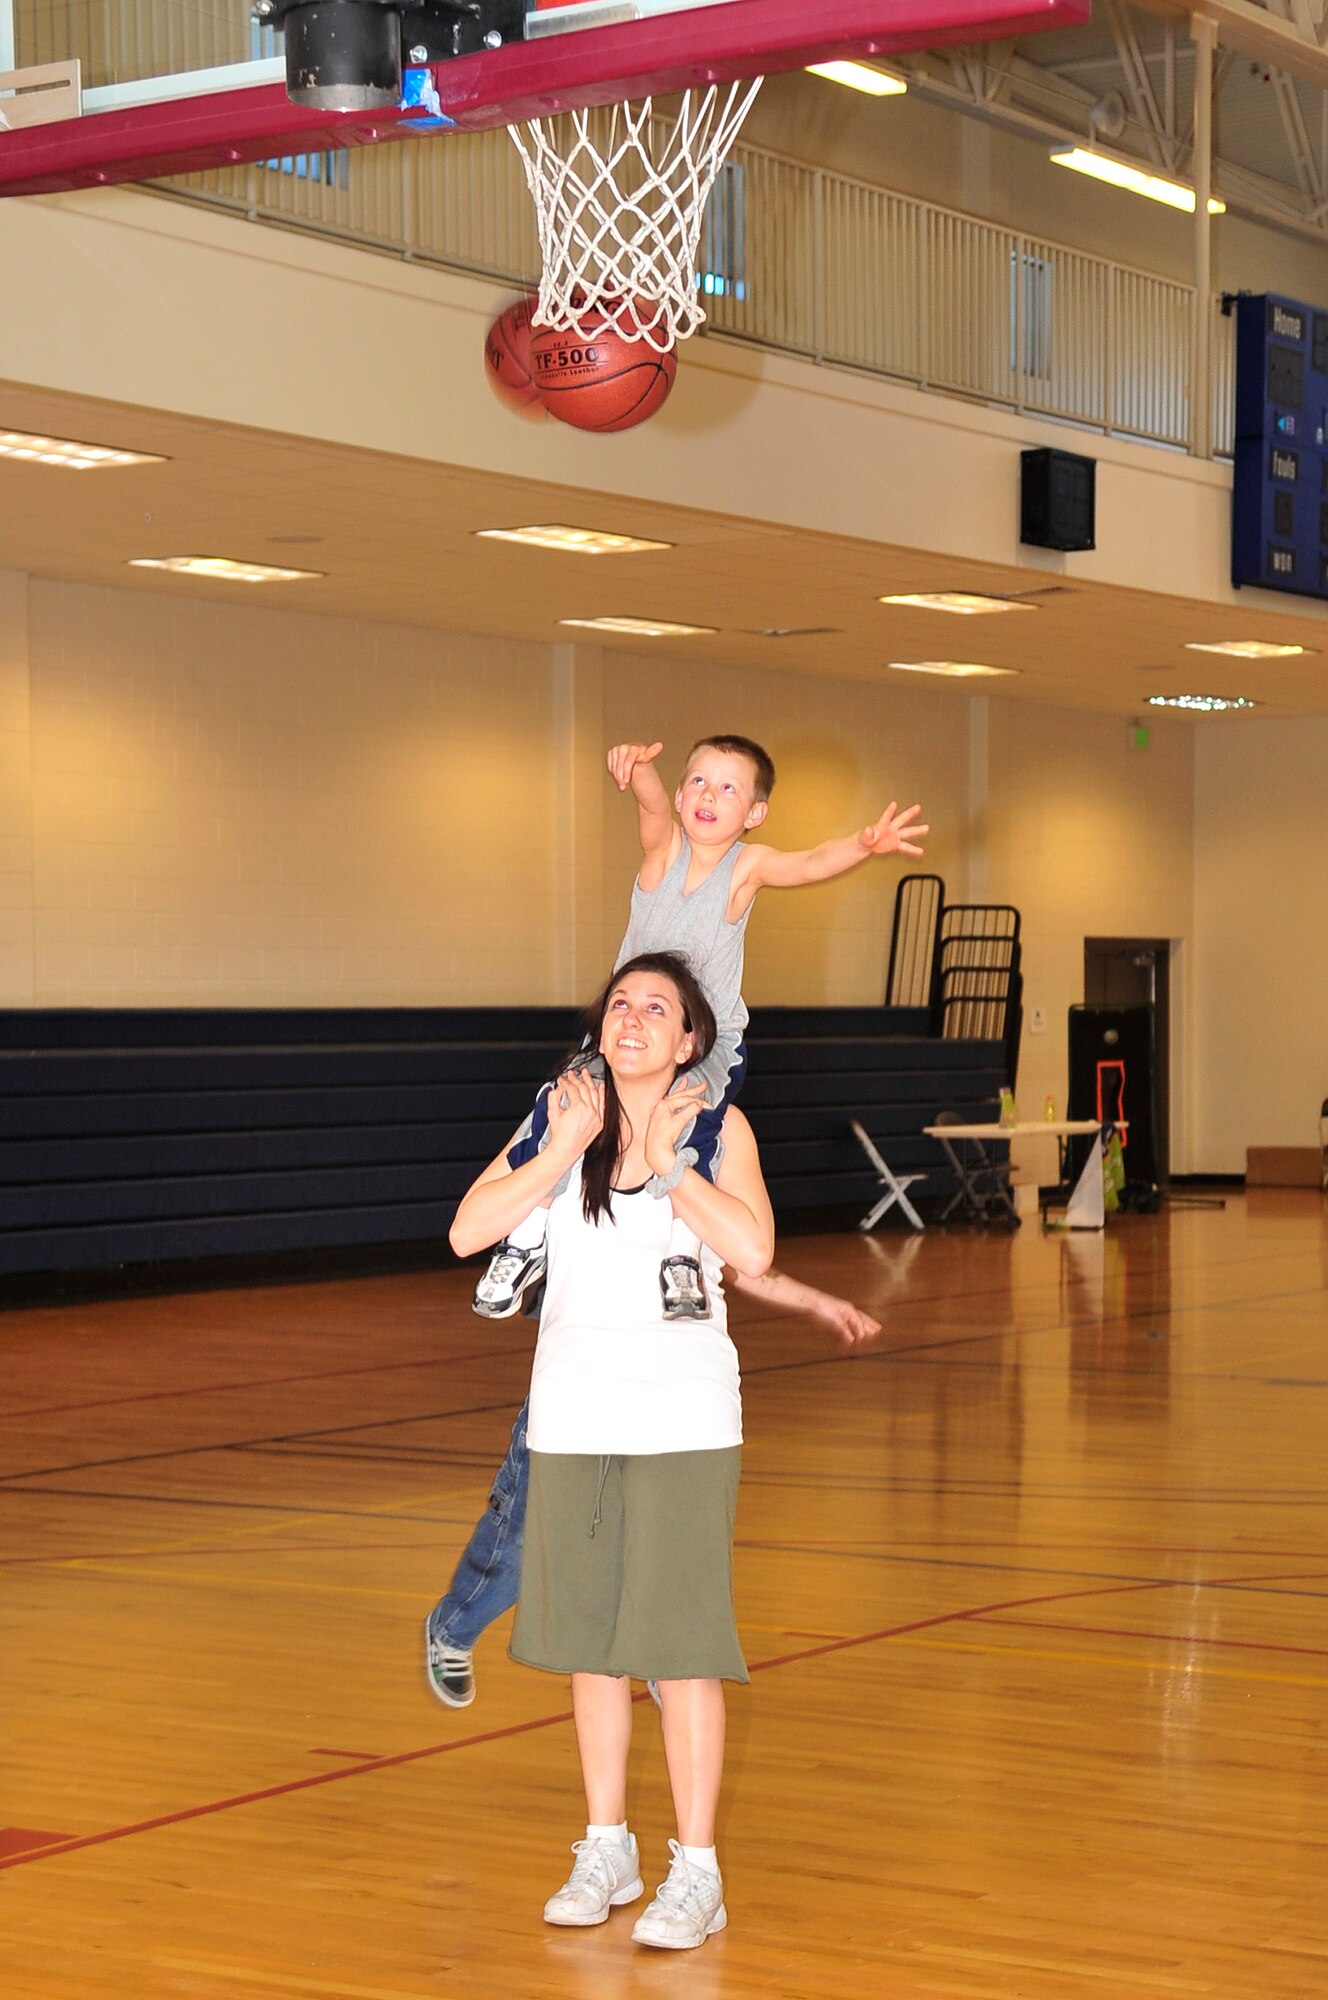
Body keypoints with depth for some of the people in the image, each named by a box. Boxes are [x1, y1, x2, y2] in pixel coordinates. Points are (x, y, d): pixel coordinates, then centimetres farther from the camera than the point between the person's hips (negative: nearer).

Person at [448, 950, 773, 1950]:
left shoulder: (716, 1126, -3)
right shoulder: (564, 1116, 4)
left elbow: (753, 1251, -21)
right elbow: (468, 1231, -7)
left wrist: (667, 1156, -17)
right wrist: (566, 1150, -14)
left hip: (683, 1417, -3)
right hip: (574, 1411, 3)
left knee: (680, 1641, -4)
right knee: (591, 1639, 11)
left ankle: (697, 1872, 5)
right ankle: (606, 1849, 25)